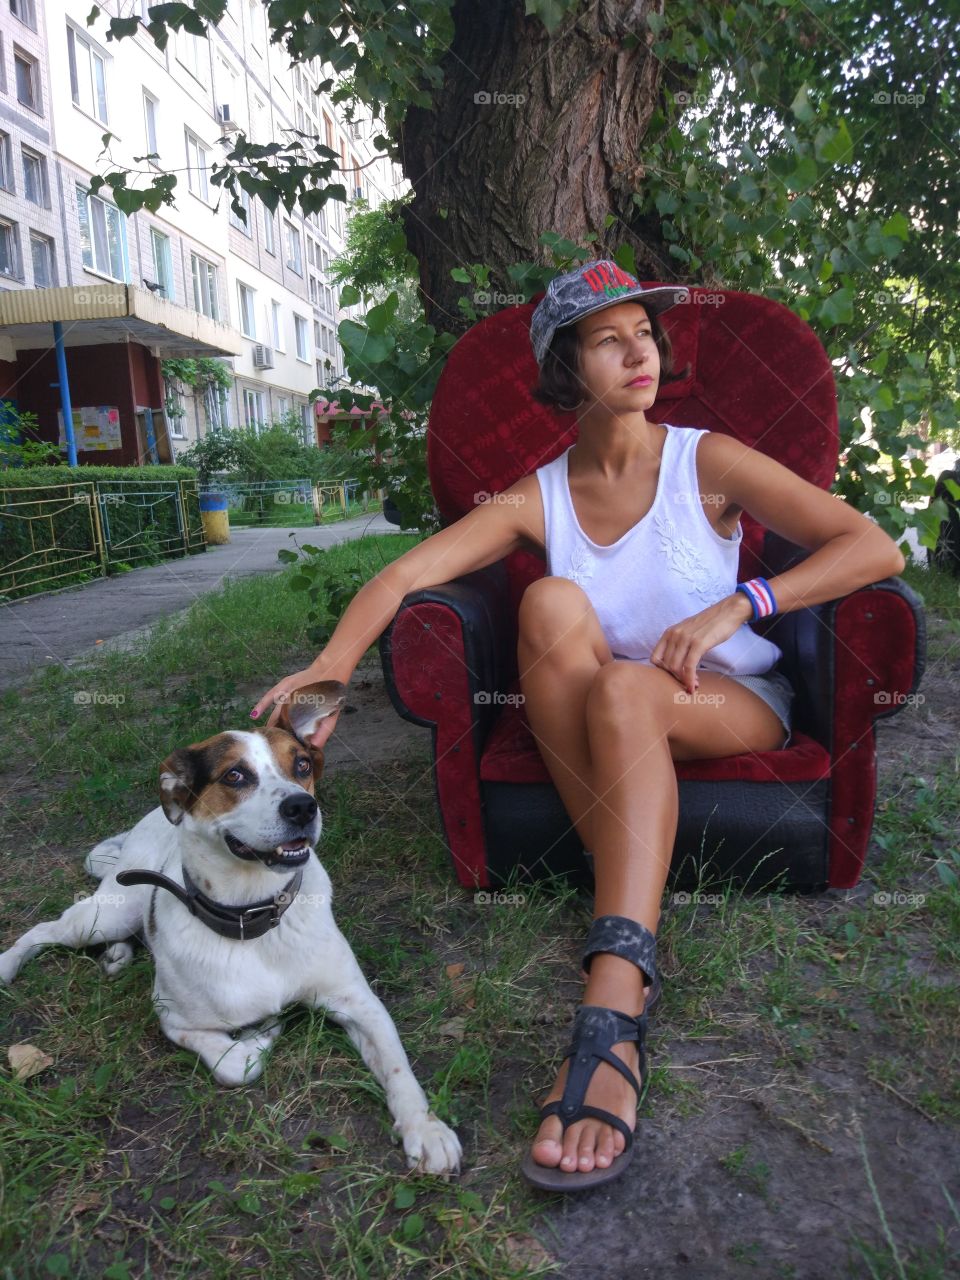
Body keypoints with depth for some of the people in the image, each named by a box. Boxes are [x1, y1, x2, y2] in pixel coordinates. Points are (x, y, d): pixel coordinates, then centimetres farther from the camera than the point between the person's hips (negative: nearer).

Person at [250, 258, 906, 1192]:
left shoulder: (706, 462, -3)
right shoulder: (536, 500, 1)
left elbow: (876, 548, -9)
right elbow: (405, 573, -13)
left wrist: (733, 607, -21)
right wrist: (330, 667, -31)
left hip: (733, 704, -1)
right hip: (601, 717, 2)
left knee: (623, 689, -35)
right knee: (550, 602, -29)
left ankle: (612, 1013, -41)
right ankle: (633, 920, -29)